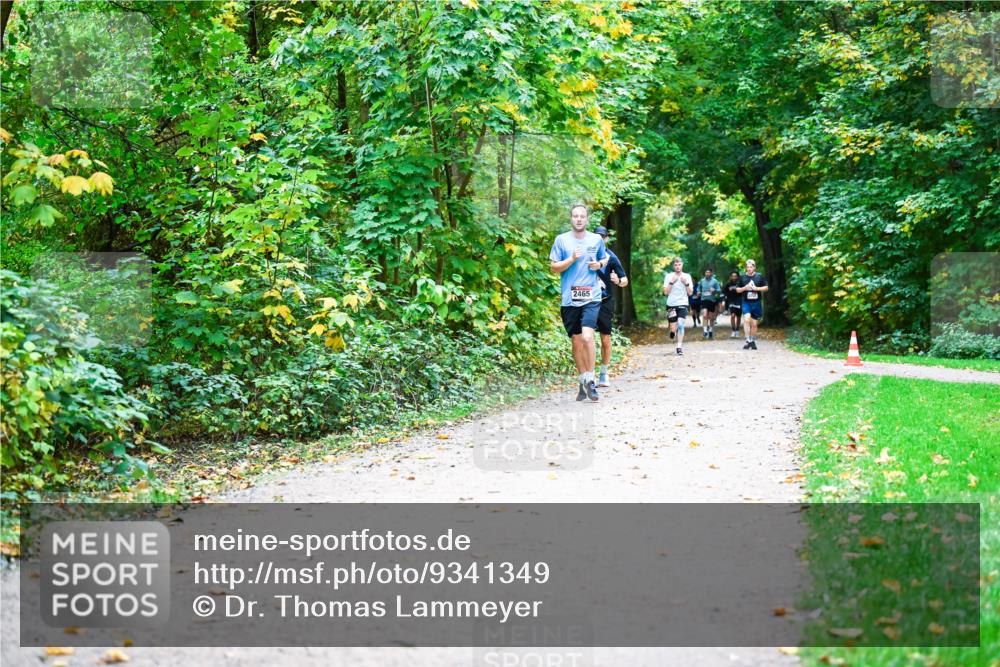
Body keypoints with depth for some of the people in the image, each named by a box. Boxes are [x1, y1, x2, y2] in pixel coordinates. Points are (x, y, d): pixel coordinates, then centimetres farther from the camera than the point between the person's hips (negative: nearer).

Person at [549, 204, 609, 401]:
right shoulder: (561, 240, 3)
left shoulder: (596, 240, 7)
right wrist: (572, 259, -13)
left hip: (591, 297, -1)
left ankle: (590, 380, -8)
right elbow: (553, 267, 2)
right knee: (576, 341, 8)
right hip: (569, 298, 1)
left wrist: (598, 264, 1)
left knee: (587, 337, -19)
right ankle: (583, 381, 21)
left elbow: (604, 259, 24)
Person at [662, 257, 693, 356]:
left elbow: (690, 293, 3)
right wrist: (671, 282, -14)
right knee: (674, 329, 0)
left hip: (682, 304, 0)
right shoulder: (669, 276, 2)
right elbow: (665, 292, -3)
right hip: (671, 305, 0)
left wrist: (686, 283, -12)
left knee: (680, 324, -17)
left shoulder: (687, 276, 5)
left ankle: (679, 347, -13)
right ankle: (673, 331, 38)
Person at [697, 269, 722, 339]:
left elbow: (719, 290, -1)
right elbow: (699, 288, 21)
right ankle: (705, 331, -19)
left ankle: (710, 331, 24)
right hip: (704, 299, 0)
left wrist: (714, 290, -21)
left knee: (711, 317, 9)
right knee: (704, 315, -16)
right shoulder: (702, 281, 7)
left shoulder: (714, 281, 0)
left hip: (712, 300, 0)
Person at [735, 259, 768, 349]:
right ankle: (748, 341, -21)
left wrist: (756, 288, -9)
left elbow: (766, 287, 6)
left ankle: (753, 342, 21)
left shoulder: (759, 276, 4)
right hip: (746, 302, -1)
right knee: (746, 319, -22)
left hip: (756, 302, 1)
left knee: (754, 323, 6)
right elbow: (737, 290, 11)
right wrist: (745, 288, -8)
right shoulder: (742, 277, 5)